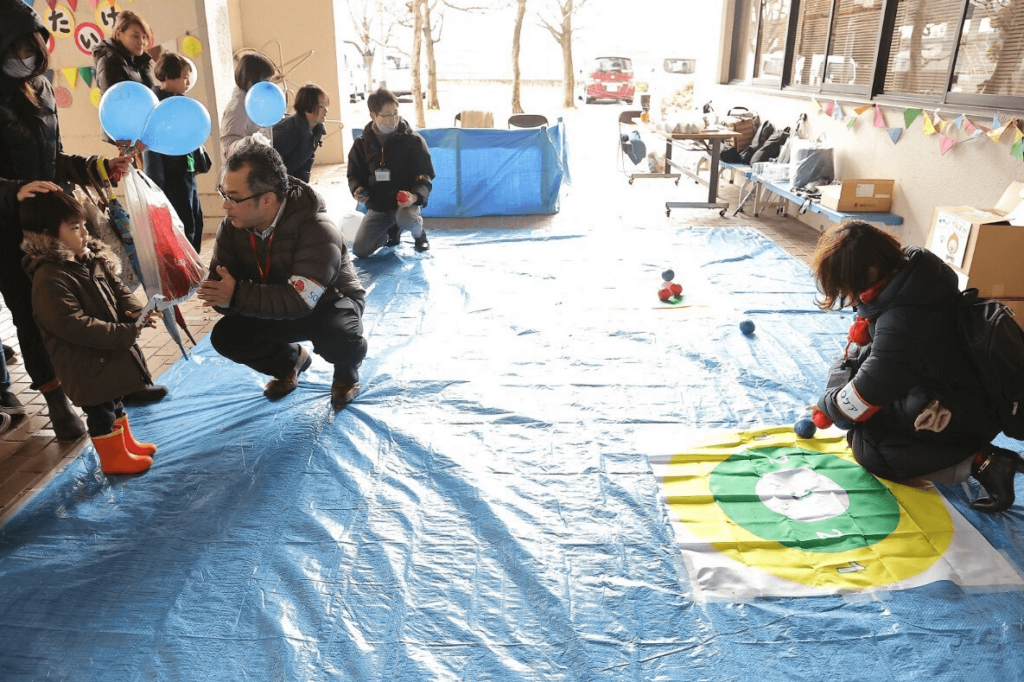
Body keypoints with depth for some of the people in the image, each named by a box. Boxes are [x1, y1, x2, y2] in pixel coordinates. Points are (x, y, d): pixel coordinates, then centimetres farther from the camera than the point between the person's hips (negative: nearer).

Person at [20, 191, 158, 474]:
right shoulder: (50, 280, -25)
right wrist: (123, 333, -31)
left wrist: (137, 314, -14)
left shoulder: (93, 258, 2)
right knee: (100, 411, 7)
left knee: (114, 399, 24)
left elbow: (118, 290, 7)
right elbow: (74, 325, -30)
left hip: (113, 348, 9)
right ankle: (114, 458, 23)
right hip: (86, 363, -8)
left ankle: (127, 443, 41)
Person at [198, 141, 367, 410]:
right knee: (225, 336, -13)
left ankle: (346, 371, 2)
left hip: (330, 301, -5)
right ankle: (289, 361, 17)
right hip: (278, 309, 6)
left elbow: (300, 300, -39)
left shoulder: (317, 230, -33)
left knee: (336, 337, -38)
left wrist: (237, 294, -40)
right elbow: (221, 289, -13)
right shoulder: (232, 228, -13)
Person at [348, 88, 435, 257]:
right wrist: (357, 189, -14)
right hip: (377, 204, 4)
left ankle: (419, 234, 0)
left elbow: (424, 176, -9)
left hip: (406, 200, -3)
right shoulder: (362, 143, 1)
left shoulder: (412, 140, -7)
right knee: (360, 251, -6)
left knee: (406, 219, -40)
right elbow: (354, 174, 10)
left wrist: (415, 196, -30)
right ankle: (392, 230, 26)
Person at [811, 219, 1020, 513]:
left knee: (867, 448, -15)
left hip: (969, 412, -9)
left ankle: (980, 463, -9)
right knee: (848, 365, 5)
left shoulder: (901, 323, -36)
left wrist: (827, 405, -5)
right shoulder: (912, 262, -11)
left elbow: (864, 397, -24)